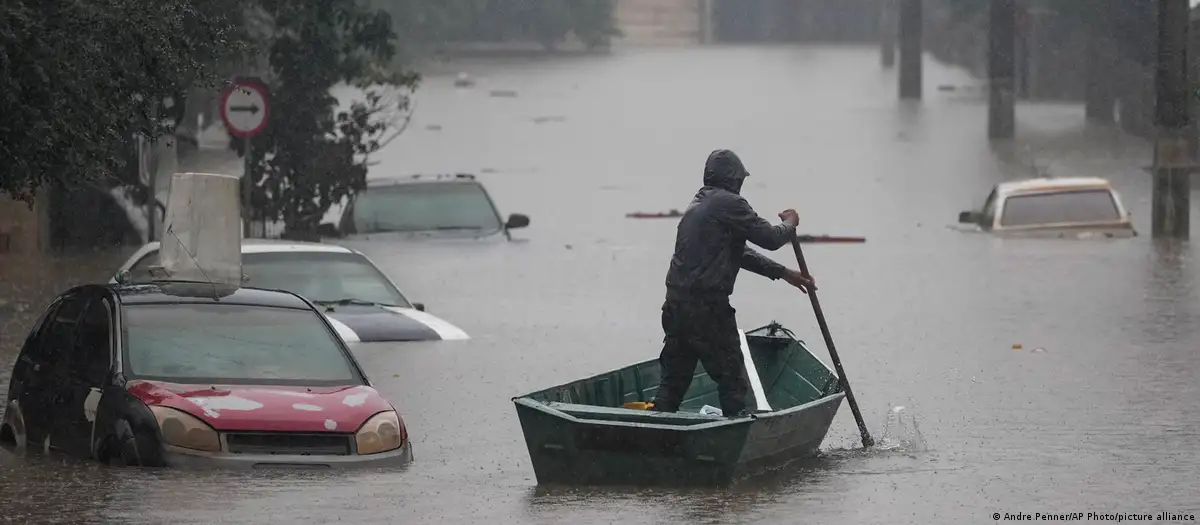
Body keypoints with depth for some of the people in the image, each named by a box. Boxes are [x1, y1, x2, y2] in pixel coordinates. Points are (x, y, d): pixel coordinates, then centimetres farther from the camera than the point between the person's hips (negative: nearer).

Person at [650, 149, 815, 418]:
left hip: (676, 305, 9)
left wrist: (784, 273, 26)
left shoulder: (696, 206, 20)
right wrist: (790, 223, 14)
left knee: (673, 380, 13)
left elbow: (740, 253, 26)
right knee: (732, 378, 1)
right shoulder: (729, 203, -9)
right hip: (707, 308, -9)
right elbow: (771, 238, -9)